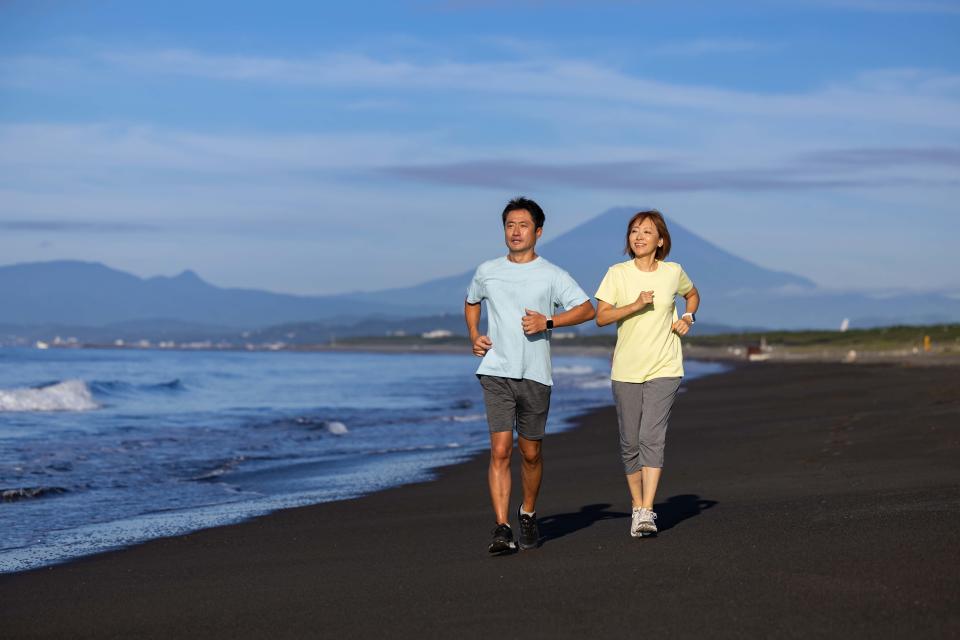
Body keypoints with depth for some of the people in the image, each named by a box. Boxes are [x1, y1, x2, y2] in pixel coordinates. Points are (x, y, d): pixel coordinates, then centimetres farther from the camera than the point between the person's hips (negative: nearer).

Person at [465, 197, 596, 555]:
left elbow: (587, 309, -1)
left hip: (535, 376, 0)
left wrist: (548, 322, -12)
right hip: (496, 373, 0)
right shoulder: (487, 272, 10)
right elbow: (471, 302, 28)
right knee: (500, 451, -12)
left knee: (531, 454, 9)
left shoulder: (552, 275, 2)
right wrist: (473, 335, 11)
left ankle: (528, 514, 33)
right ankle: (502, 530, -14)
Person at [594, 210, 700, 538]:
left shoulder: (673, 272, 2)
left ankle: (647, 513, -18)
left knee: (651, 437, -14)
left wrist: (687, 318, 4)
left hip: (663, 369, -1)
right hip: (626, 370, 1)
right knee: (630, 443, 6)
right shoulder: (618, 273, -2)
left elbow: (692, 295, 23)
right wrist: (636, 305, -19)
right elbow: (601, 316, -7)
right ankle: (637, 508, 21)